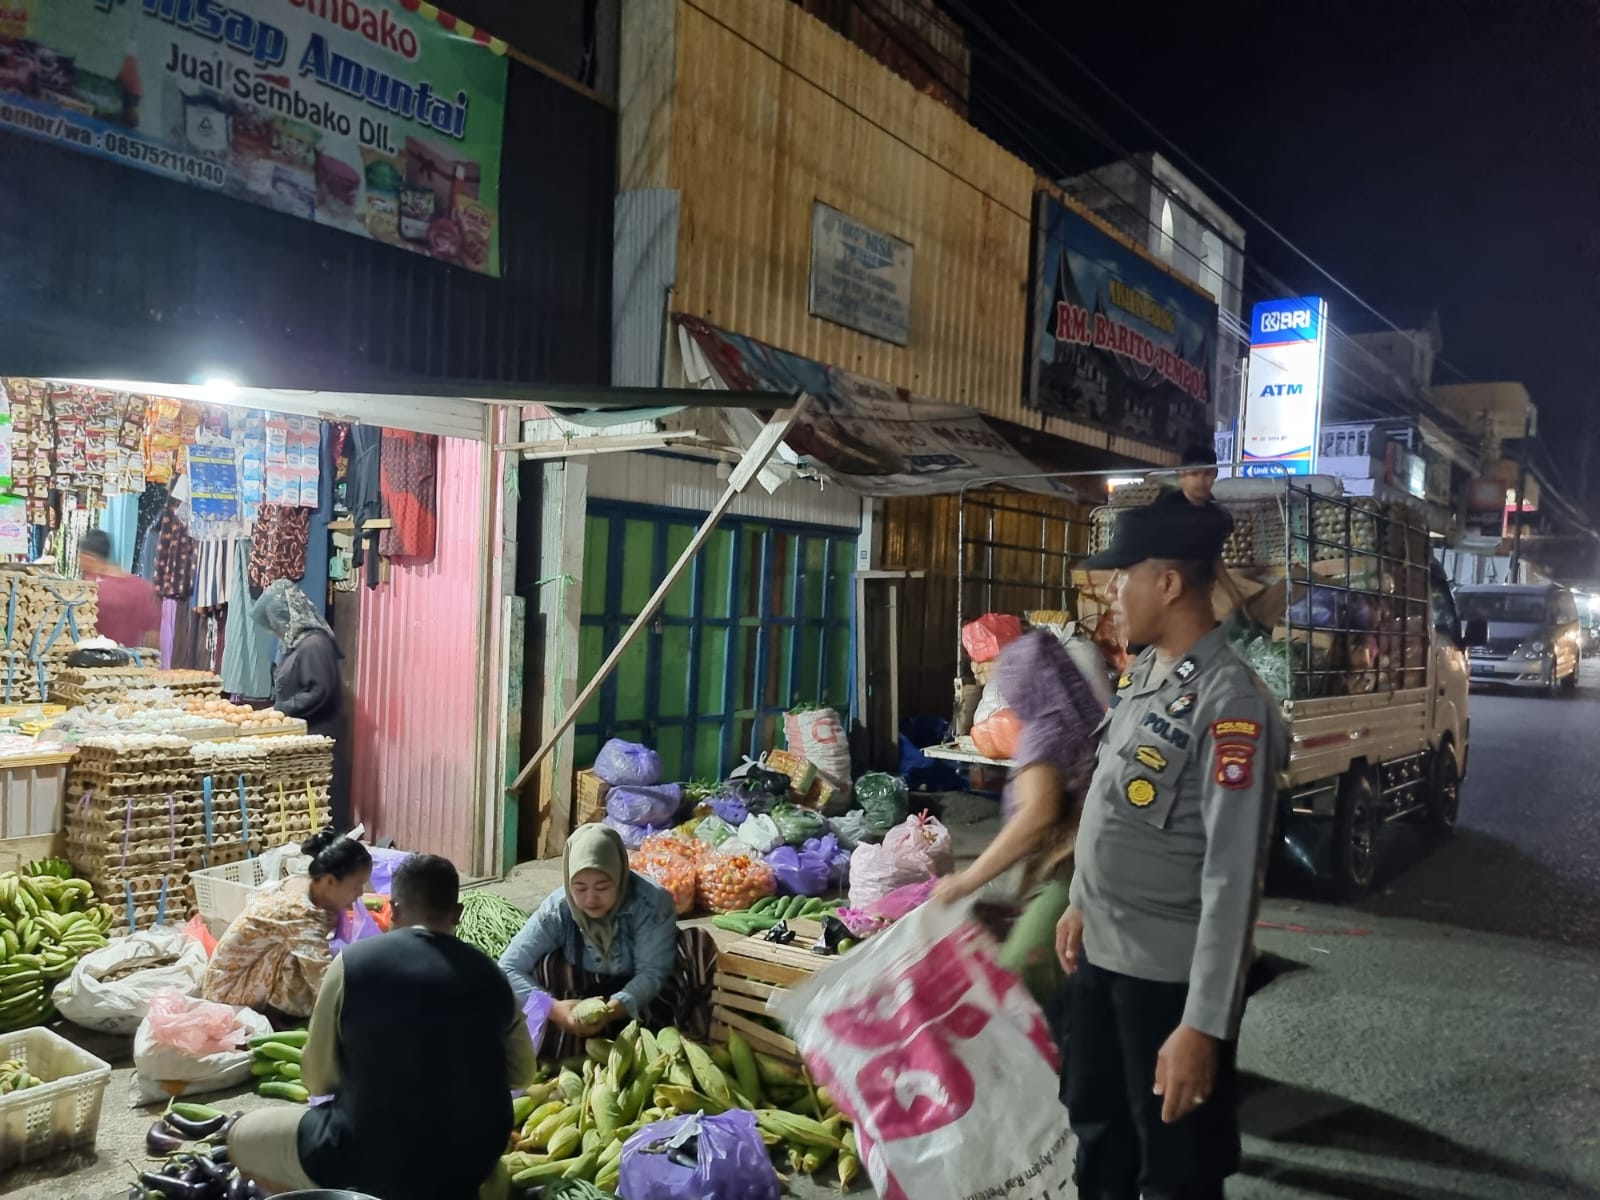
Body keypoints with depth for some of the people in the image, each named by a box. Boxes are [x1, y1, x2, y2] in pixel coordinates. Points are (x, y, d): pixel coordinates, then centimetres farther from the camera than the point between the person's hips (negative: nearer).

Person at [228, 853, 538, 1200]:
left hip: (373, 1163, -4)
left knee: (242, 1136, 18)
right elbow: (523, 1074, 11)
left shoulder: (353, 961, -9)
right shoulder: (488, 974, -1)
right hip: (474, 1163, 5)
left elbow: (317, 1079, -1)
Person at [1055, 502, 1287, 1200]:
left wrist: (1202, 1025, -24)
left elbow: (1233, 878, -25)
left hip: (1168, 977, -8)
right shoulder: (1141, 675, 4)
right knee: (1097, 1130, 27)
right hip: (1099, 956, 8)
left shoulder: (1229, 702, -24)